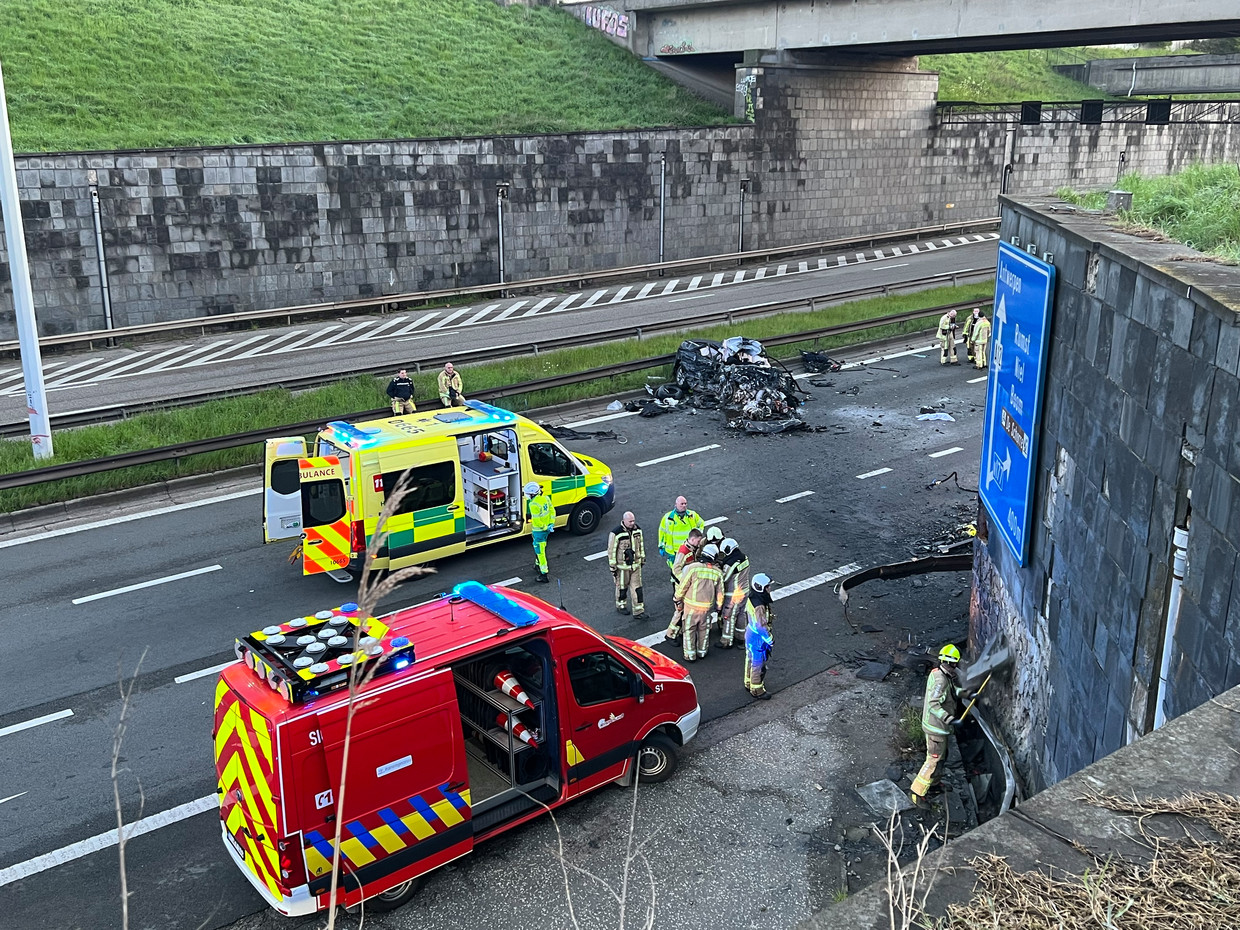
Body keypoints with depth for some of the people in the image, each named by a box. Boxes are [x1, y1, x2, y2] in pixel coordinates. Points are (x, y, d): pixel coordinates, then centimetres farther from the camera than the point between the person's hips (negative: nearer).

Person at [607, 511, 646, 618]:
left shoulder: (637, 530, -3)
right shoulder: (616, 533, -21)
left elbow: (641, 544, 12)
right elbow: (611, 551, -14)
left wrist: (642, 559, 18)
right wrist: (613, 567, -11)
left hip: (635, 564, 4)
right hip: (622, 565, -4)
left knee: (637, 587, 4)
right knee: (622, 586, 14)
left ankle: (638, 611, 9)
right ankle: (620, 606, 36)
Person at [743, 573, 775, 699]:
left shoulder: (751, 599, -5)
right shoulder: (759, 606, -34)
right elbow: (762, 626, -29)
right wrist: (770, 639, -14)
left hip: (750, 632, 9)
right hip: (758, 638, -9)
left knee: (750, 659, 25)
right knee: (758, 663, 9)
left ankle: (749, 683, 44)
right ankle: (757, 690, 25)